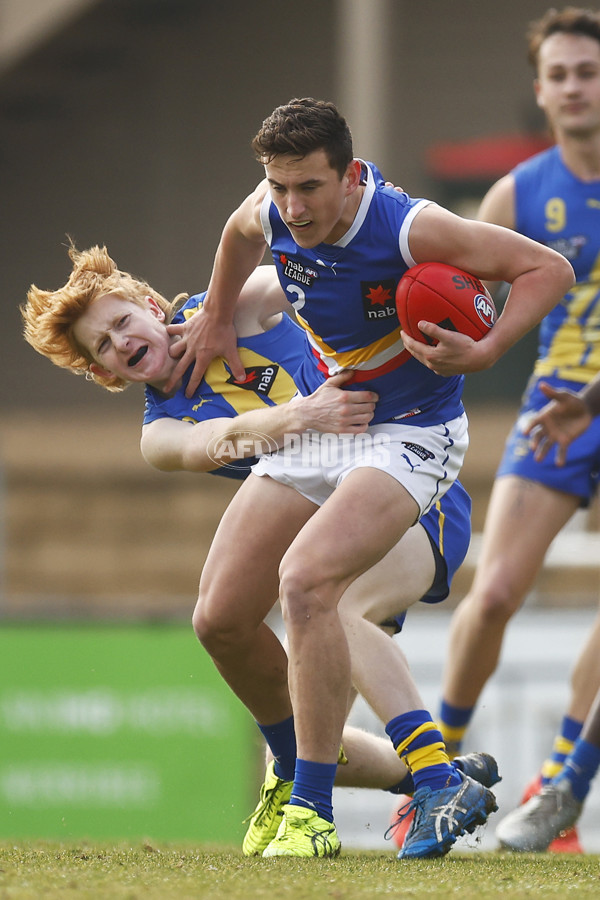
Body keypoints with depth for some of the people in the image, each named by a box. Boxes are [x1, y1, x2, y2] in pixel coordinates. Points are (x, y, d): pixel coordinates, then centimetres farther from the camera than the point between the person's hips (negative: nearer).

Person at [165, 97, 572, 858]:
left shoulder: (408, 228, -26)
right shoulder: (272, 213, -10)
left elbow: (547, 268, -18)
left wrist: (481, 353, -29)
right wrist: (216, 320, 27)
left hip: (409, 437, -7)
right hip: (314, 425, 7)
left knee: (304, 581, -30)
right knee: (220, 617, 0)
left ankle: (312, 810, -22)